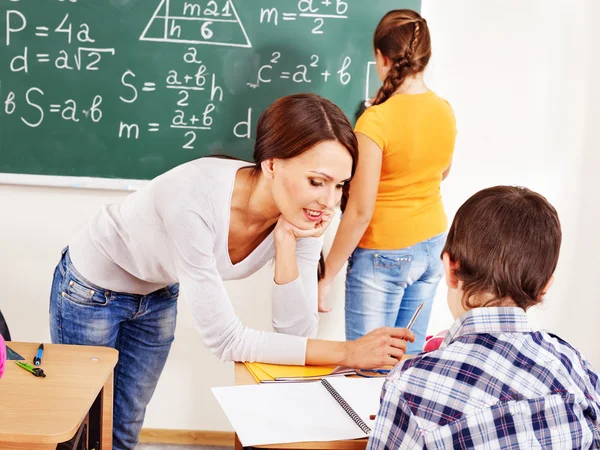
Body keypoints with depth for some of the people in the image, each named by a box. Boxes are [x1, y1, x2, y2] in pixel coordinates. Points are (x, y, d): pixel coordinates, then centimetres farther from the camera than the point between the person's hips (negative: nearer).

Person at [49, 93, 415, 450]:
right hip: (92, 288, -5)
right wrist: (347, 352, -39)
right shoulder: (196, 200, -41)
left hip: (158, 297, 5)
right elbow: (226, 340, -37)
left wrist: (286, 241, -35)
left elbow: (296, 331, -22)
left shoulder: (304, 214, -24)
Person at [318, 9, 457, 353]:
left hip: (383, 255, -7)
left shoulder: (376, 120, -21)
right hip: (431, 246, 7)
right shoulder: (445, 112, -1)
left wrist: (327, 275, -11)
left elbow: (360, 211, -20)